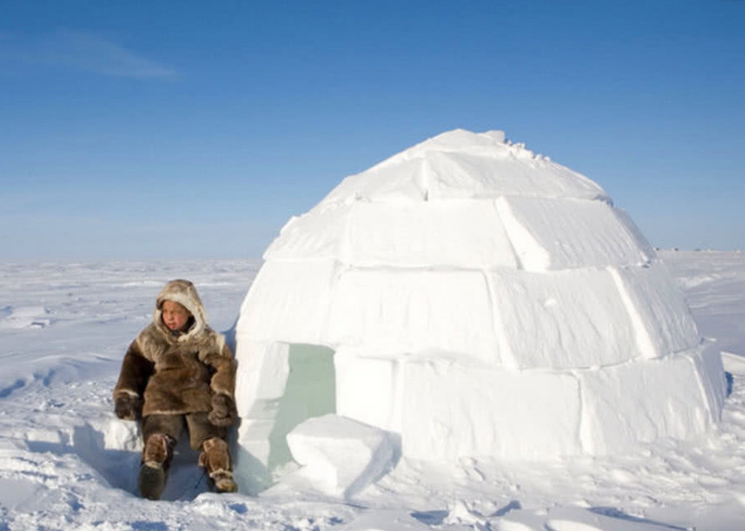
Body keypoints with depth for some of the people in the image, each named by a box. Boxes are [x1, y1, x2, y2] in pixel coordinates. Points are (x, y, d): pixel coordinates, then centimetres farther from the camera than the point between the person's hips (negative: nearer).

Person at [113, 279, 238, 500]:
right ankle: (152, 468, -51)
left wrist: (222, 398, -6)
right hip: (162, 397, 1)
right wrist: (125, 395, 12)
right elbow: (134, 363, 24)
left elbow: (224, 367, 8)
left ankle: (222, 478, -38)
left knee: (211, 436, -26)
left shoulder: (207, 340, 13)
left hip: (200, 398, 0)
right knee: (159, 435, -28)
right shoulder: (150, 338, 19)